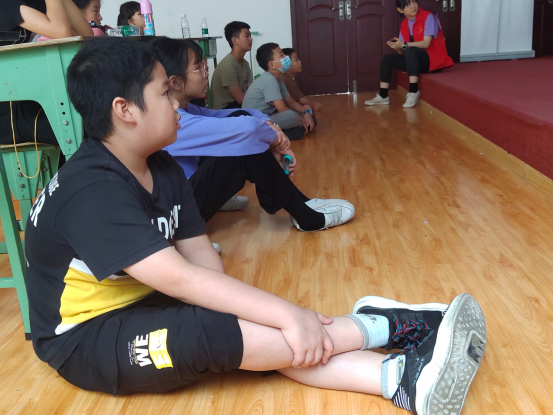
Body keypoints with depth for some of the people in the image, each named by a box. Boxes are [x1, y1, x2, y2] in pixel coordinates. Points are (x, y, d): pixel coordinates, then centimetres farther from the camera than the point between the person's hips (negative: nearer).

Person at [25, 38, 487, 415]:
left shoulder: (163, 169, 0)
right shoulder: (91, 192, -28)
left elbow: (200, 254, -5)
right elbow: (178, 277, -37)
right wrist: (288, 314, -37)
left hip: (145, 305, 7)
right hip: (86, 337, -7)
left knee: (267, 332, -18)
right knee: (210, 332, -32)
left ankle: (399, 377, -26)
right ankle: (384, 325, -26)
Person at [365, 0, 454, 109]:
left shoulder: (428, 17, -12)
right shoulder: (404, 24, 6)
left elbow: (426, 43, -21)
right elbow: (403, 52, 4)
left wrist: (404, 45, -25)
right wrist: (398, 47, -18)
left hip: (434, 59, -7)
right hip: (417, 60, 7)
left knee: (410, 51, -35)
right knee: (387, 59, -1)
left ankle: (413, 92, -33)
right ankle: (383, 96, -3)